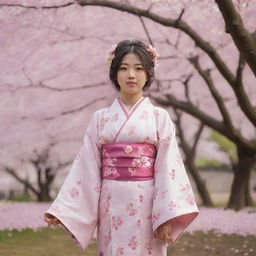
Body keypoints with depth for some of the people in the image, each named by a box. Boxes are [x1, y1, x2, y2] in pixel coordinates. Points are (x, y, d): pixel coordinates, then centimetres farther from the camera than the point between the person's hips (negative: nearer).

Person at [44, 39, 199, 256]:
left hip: (146, 205, -1)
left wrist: (166, 217, -12)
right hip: (111, 206, 2)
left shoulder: (159, 117, 1)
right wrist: (62, 211, -3)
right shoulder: (101, 118, 6)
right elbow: (86, 168, 4)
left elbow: (168, 168, -4)